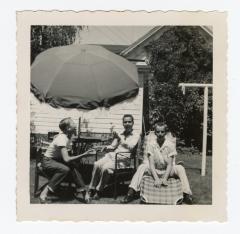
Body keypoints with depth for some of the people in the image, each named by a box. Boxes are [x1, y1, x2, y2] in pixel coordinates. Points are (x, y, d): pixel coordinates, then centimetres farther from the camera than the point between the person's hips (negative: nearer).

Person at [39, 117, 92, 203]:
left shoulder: (68, 136, 0)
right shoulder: (62, 139, -27)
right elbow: (66, 159, -33)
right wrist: (82, 155, -29)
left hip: (56, 159, 8)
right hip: (47, 161, -8)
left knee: (72, 166, -17)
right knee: (65, 169, -32)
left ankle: (80, 191, -14)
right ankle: (45, 192, -27)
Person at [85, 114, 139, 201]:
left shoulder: (135, 135, 8)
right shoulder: (120, 134, 25)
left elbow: (130, 147, -9)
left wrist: (120, 138, -16)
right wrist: (107, 148, -1)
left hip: (122, 159, -5)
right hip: (112, 155, 5)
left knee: (105, 168, -31)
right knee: (96, 164, -24)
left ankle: (98, 191, -15)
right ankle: (91, 189, -19)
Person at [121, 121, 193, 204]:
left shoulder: (170, 144, -15)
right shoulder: (151, 144, -14)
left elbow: (170, 164, -17)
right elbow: (151, 163, -20)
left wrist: (165, 178, -31)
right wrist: (156, 178, -33)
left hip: (167, 170, 0)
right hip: (154, 170, 0)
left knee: (180, 168, -26)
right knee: (142, 167, -27)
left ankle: (187, 195, -23)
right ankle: (131, 193, -28)